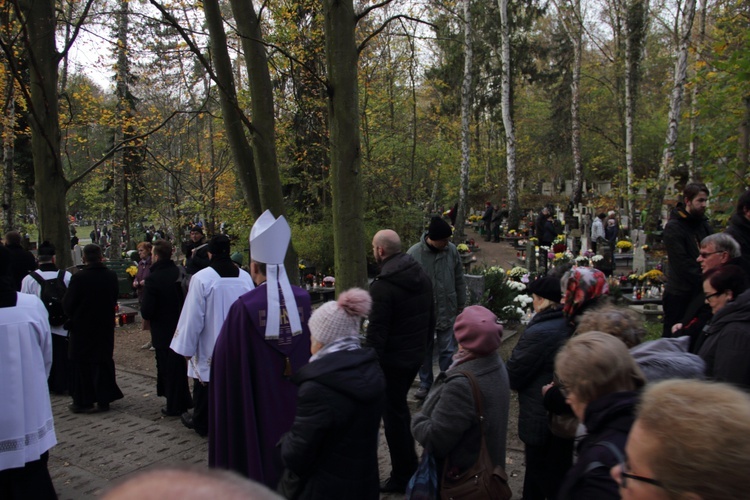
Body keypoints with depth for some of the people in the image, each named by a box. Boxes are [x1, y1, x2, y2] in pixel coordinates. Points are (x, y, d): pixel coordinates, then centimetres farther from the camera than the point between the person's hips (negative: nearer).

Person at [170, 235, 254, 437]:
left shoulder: (201, 278, -16)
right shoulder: (245, 278, -5)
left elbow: (192, 316, -12)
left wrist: (187, 347, -2)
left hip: (209, 347, -3)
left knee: (205, 385, 13)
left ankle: (201, 423, 29)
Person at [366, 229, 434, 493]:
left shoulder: (383, 286, -22)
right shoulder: (422, 276, 4)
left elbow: (376, 332, -21)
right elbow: (431, 317, 12)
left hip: (392, 360, -8)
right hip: (416, 355, 8)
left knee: (393, 414, 6)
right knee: (400, 407, 23)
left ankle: (402, 476, 18)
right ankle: (409, 464, 35)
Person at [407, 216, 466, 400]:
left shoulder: (451, 250, -6)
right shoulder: (414, 253, -13)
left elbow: (459, 280, 4)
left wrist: (461, 305, 9)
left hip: (447, 311, 1)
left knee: (447, 351, 7)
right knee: (424, 350, 14)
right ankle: (425, 384, 30)